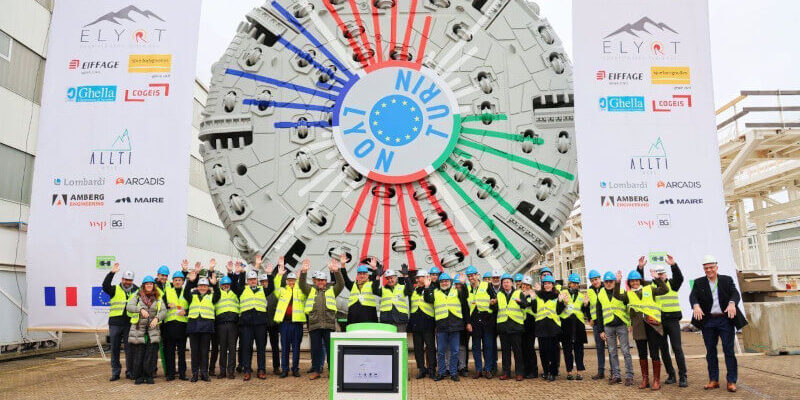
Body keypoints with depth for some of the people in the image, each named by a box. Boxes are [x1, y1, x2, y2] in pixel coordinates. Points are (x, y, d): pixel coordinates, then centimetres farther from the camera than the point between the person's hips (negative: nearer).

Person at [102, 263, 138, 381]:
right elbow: (105, 286, -14)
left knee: (129, 349, 2)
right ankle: (115, 372, 15)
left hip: (129, 324, 0)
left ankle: (130, 372, 12)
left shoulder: (136, 291, 10)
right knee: (114, 349, 5)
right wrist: (112, 273, -22)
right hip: (115, 323, 0)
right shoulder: (115, 289, 6)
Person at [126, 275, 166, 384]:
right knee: (138, 354, -1)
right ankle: (138, 377, 11)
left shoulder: (158, 298, 11)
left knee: (151, 354, -2)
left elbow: (164, 311, 2)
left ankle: (148, 376, 8)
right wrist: (141, 309, -24)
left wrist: (157, 318, -16)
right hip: (138, 329, -1)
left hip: (153, 329, 1)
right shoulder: (137, 296, 6)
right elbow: (129, 307, -9)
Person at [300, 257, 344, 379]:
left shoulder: (331, 291, 15)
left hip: (329, 325, -1)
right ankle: (316, 370, 18)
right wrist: (304, 272, -14)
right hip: (314, 325, 1)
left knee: (331, 348, 1)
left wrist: (337, 271, -15)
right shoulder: (310, 291, 18)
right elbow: (302, 284, 2)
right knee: (316, 349, 6)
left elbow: (341, 284, 0)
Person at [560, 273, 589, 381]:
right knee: (567, 349, 3)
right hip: (566, 324, -2)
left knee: (579, 349, 2)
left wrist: (585, 304, -8)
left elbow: (585, 312, 11)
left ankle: (579, 372, 8)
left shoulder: (582, 296, 16)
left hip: (578, 324, 2)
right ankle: (569, 372, 10)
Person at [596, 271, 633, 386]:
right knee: (612, 352, 8)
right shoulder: (600, 295, 9)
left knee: (626, 351, -1)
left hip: (621, 325, -3)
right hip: (608, 326, 3)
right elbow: (598, 313, 12)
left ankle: (629, 376, 5)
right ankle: (616, 375, 15)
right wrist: (601, 330, 8)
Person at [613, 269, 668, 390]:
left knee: (654, 354, -2)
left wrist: (656, 278, -6)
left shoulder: (649, 289, 11)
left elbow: (664, 290, 2)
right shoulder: (628, 294, 11)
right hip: (638, 326, 2)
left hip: (652, 324, -2)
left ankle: (656, 380, 7)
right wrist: (618, 282, -14)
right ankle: (645, 380, 20)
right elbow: (617, 296, -6)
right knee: (642, 354, 10)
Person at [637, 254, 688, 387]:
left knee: (677, 348, -4)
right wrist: (640, 268, -17)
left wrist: (673, 265, -31)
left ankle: (683, 377, 1)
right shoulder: (651, 285, 9)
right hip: (657, 322, 3)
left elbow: (680, 278, -14)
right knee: (664, 350, 8)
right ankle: (671, 375, 18)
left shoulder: (672, 284, 3)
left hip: (672, 320, -3)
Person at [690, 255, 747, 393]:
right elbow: (693, 296, -8)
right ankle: (713, 380, 16)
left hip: (725, 320, -1)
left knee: (729, 350, -1)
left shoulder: (727, 280, 5)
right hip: (708, 321, 2)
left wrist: (732, 303, -31)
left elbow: (735, 294, -9)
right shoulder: (699, 283, 6)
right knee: (710, 351, 8)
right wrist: (696, 306, -30)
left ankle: (732, 381, 6)